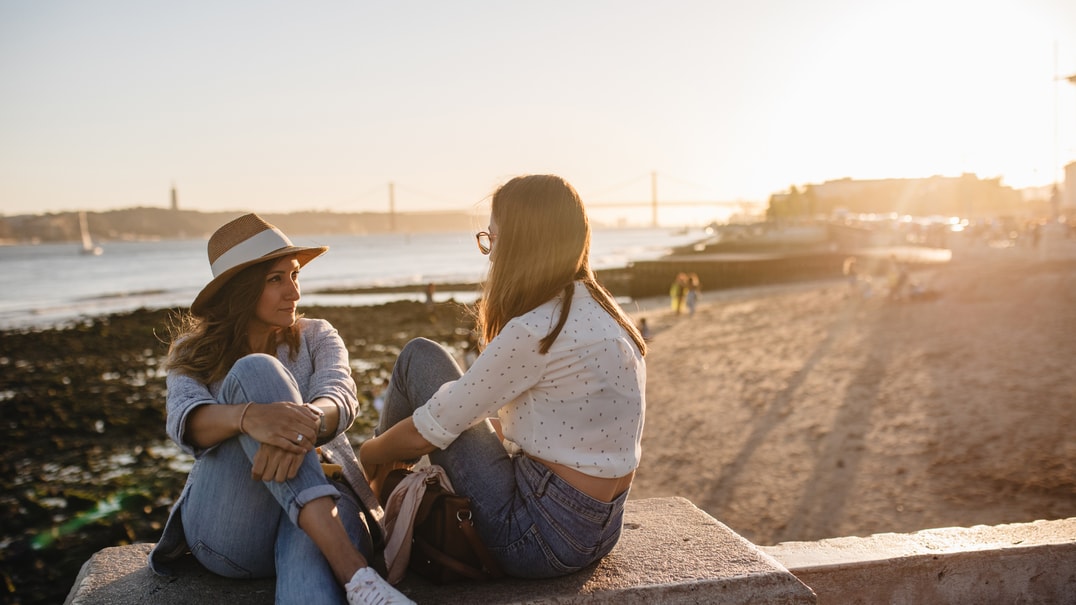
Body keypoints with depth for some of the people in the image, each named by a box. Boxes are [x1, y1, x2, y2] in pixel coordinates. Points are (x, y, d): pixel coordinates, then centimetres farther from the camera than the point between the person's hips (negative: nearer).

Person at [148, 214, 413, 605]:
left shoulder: (316, 336, 15)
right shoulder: (194, 351, 12)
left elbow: (339, 398, -8)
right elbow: (184, 422, -11)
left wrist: (305, 424, -35)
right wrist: (249, 416, -36)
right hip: (228, 526, 0)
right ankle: (351, 568, -41)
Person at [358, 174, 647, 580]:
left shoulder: (534, 330, -22)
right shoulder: (596, 308, 5)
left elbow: (426, 432, -13)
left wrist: (369, 454, 9)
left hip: (540, 539, -8)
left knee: (420, 359, 1)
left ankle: (373, 494, 24)